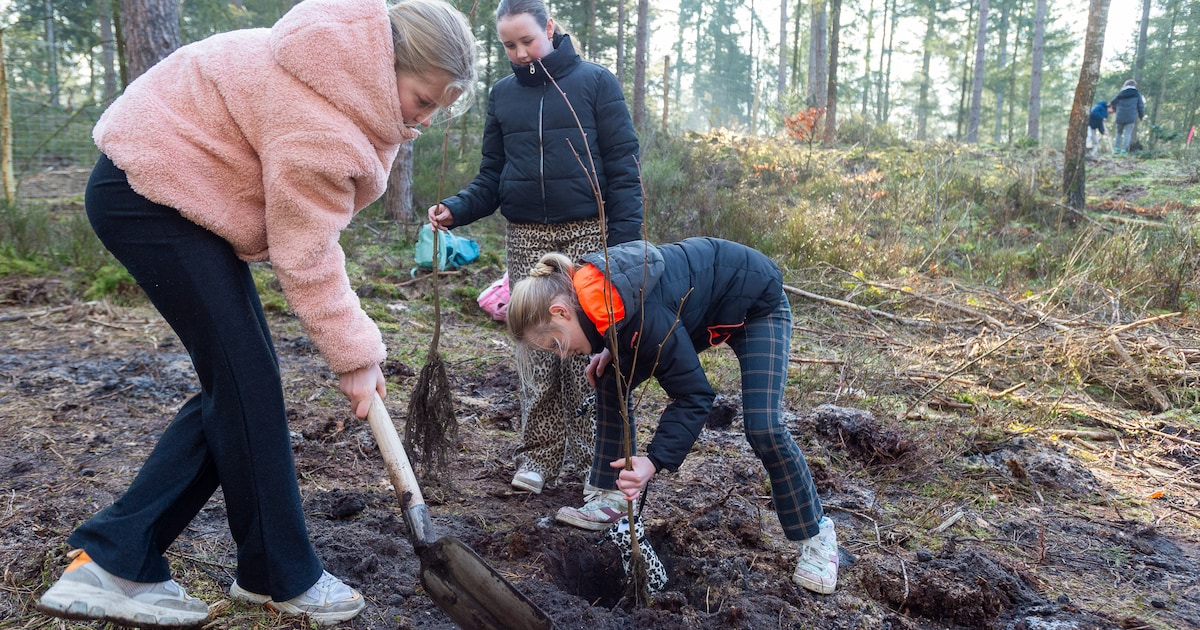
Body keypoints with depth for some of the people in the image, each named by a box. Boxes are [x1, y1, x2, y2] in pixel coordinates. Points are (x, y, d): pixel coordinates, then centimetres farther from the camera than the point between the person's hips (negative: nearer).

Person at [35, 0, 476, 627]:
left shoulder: (354, 75, 3)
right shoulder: (318, 120, -28)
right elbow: (305, 256, -22)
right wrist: (354, 355, -13)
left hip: (176, 187, 10)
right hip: (151, 193, -10)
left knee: (236, 385, 5)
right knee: (247, 384, -8)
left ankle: (110, 561, 10)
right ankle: (281, 578, 6)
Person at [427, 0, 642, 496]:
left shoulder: (595, 82, 2)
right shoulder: (503, 94, 13)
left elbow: (622, 166, -2)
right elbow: (492, 176, 13)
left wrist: (624, 239, -10)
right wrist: (456, 209, -5)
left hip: (587, 233, -3)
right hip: (526, 237, 3)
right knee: (534, 348, 3)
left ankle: (591, 453, 13)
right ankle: (540, 454, 15)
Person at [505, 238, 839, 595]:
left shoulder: (638, 310, -40)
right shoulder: (586, 288, -15)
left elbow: (693, 395, -33)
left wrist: (655, 460, -40)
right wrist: (610, 351, -8)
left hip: (755, 304, -8)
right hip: (698, 308, 9)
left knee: (764, 429, -20)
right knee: (611, 380, 1)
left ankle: (815, 535, 4)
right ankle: (615, 500, 10)